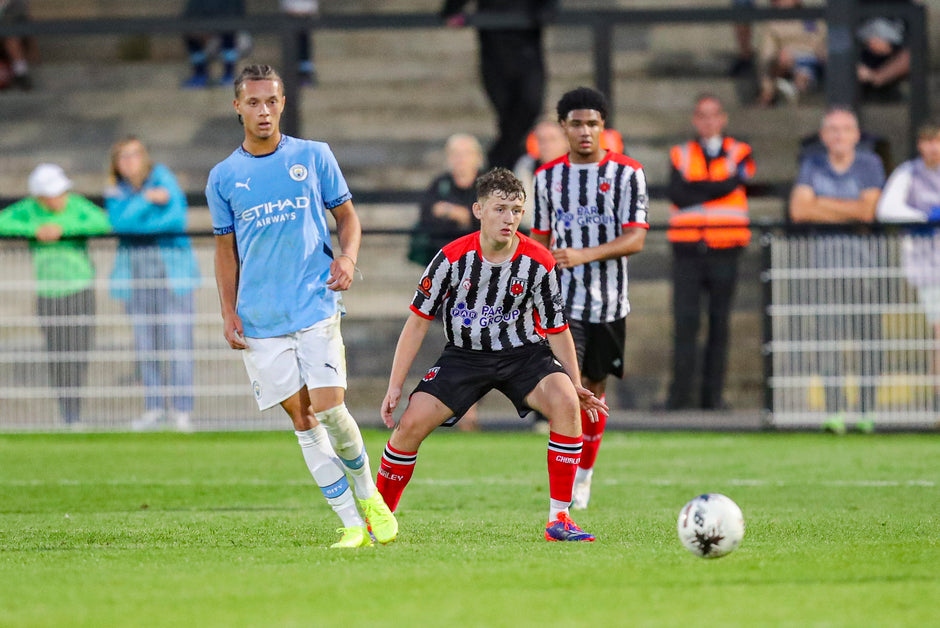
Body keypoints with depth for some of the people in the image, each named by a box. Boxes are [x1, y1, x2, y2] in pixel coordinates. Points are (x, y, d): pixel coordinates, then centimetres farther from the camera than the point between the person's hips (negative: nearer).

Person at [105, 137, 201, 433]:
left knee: (178, 339, -9)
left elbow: (177, 218, -14)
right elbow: (119, 222, -10)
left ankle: (180, 408, -5)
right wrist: (148, 200, -18)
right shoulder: (115, 192, 9)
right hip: (135, 273, 4)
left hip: (172, 268, -4)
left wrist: (136, 225, -11)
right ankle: (154, 406, 14)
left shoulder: (163, 179, -1)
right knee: (145, 343, 4)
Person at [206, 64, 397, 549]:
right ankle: (350, 523, 3)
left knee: (329, 407, -13)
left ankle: (369, 496, 12)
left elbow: (346, 214, 12)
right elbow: (226, 248, 14)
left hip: (316, 305, -2)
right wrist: (229, 312, 5)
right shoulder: (224, 177, 7)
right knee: (300, 417, -1)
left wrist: (347, 257, -8)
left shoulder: (313, 156, 4)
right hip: (260, 321, 2)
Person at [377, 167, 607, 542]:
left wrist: (576, 386, -4)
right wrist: (395, 386, -8)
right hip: (464, 354, 0)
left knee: (565, 402, -28)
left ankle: (559, 518, -20)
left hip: (522, 353, 0)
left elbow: (556, 329, 1)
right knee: (411, 423, -16)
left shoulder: (538, 262, -12)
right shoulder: (453, 258, -15)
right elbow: (419, 321, -6)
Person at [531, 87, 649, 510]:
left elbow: (635, 239, -10)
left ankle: (585, 474, 28)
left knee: (594, 391, 9)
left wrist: (585, 255, -23)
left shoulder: (627, 173, -2)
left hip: (608, 301, 0)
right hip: (562, 301, 0)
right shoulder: (548, 176, 7)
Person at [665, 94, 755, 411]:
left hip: (724, 250, 0)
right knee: (685, 320, -9)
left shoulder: (739, 154, 10)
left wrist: (693, 190, -5)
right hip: (688, 249, 0)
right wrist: (714, 190, -8)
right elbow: (677, 194, -5)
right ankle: (680, 394, -9)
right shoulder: (680, 155, 12)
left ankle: (713, 394, 5)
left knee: (720, 322, 1)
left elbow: (731, 184, -9)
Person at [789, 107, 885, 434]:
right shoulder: (812, 165, 11)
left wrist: (822, 204, -2)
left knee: (866, 333, -6)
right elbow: (799, 210, -1)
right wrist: (847, 210, -3)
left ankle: (867, 410, -2)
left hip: (860, 250, -1)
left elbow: (867, 210, -7)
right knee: (827, 334, -5)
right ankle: (833, 411, -4)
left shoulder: (869, 164, 5)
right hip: (823, 250, 1)